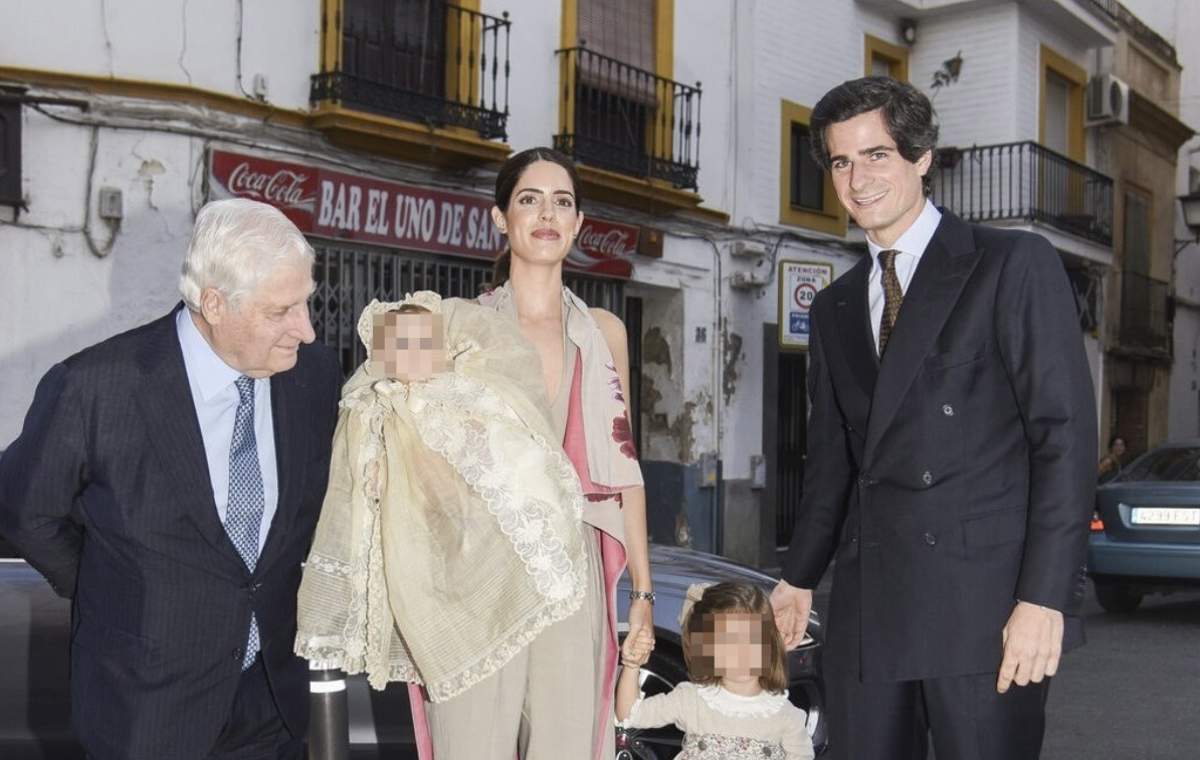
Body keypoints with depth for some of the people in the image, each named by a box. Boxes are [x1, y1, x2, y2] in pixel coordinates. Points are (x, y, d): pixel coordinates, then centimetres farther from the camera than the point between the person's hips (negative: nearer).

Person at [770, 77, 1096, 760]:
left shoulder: (1015, 265, 0)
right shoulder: (835, 307, 18)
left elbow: (1065, 433, -7)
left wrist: (1045, 598, -14)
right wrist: (801, 576, 18)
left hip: (983, 602, -5)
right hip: (866, 610, 5)